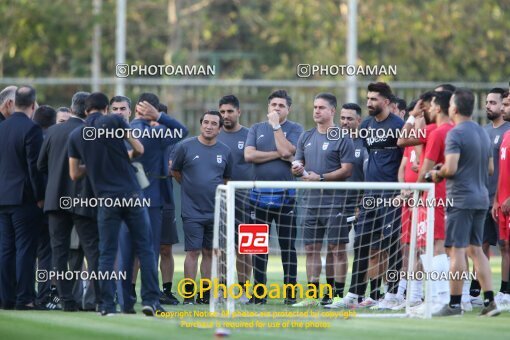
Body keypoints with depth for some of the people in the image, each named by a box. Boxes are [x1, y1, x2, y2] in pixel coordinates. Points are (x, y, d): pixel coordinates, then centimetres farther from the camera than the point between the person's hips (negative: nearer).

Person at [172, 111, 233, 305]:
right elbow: (175, 171, 9)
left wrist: (215, 191, 10)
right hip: (192, 210, -3)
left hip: (216, 212, 3)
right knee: (193, 251, -7)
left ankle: (206, 295, 12)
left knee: (209, 252, 7)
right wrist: (191, 187, 10)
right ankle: (188, 294, -5)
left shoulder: (225, 151, 7)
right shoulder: (186, 147, -2)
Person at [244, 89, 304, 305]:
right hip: (260, 194, 3)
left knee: (288, 246, -2)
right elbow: (249, 155, -2)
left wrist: (276, 125, -7)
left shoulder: (295, 129, 4)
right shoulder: (257, 129, 13)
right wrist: (278, 155, -8)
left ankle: (290, 293, 2)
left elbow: (287, 150, -14)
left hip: (286, 196, -3)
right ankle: (258, 293, 9)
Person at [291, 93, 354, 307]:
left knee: (337, 248, -3)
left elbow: (347, 170, -10)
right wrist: (297, 169, -3)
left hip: (335, 203, -6)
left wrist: (320, 177, -17)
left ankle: (338, 294, 0)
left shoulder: (342, 138, -5)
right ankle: (312, 295, 11)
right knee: (311, 249, 6)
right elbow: (299, 163, 21)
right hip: (311, 201, 6)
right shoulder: (306, 137, 15)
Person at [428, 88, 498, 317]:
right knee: (475, 249, 12)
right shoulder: (483, 133, 14)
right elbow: (490, 169, 20)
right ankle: (489, 302, 6)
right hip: (481, 198, 8)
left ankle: (454, 304, -3)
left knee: (457, 250, -4)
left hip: (460, 199, -8)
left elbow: (450, 168, -21)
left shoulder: (455, 134, -13)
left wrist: (437, 174, -2)